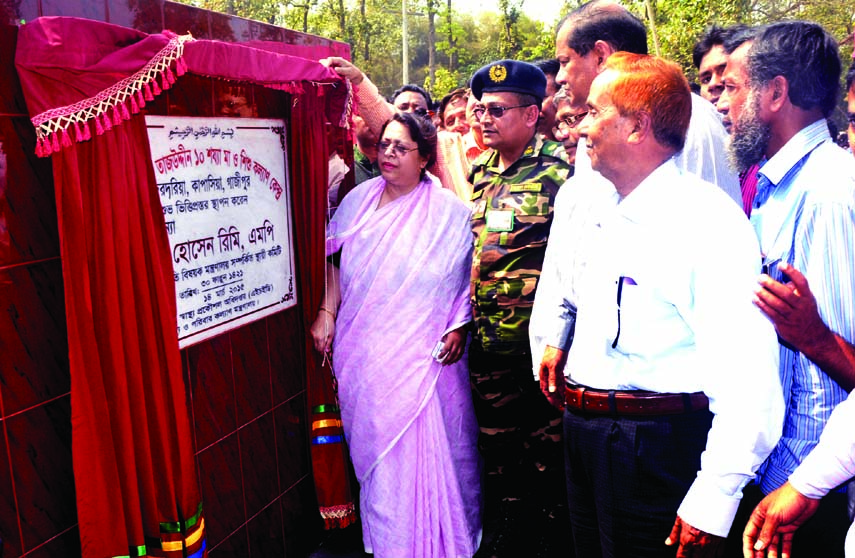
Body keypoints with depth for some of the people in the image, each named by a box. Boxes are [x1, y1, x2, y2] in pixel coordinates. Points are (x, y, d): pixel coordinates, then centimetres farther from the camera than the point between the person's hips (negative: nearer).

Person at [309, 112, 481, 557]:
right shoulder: (359, 200, 9)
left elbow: (466, 277, -3)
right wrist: (327, 313, 8)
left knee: (423, 449, 0)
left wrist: (459, 327, -13)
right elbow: (339, 263, 16)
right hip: (362, 351, 4)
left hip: (421, 354, -4)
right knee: (374, 444, 13)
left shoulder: (447, 211, -3)